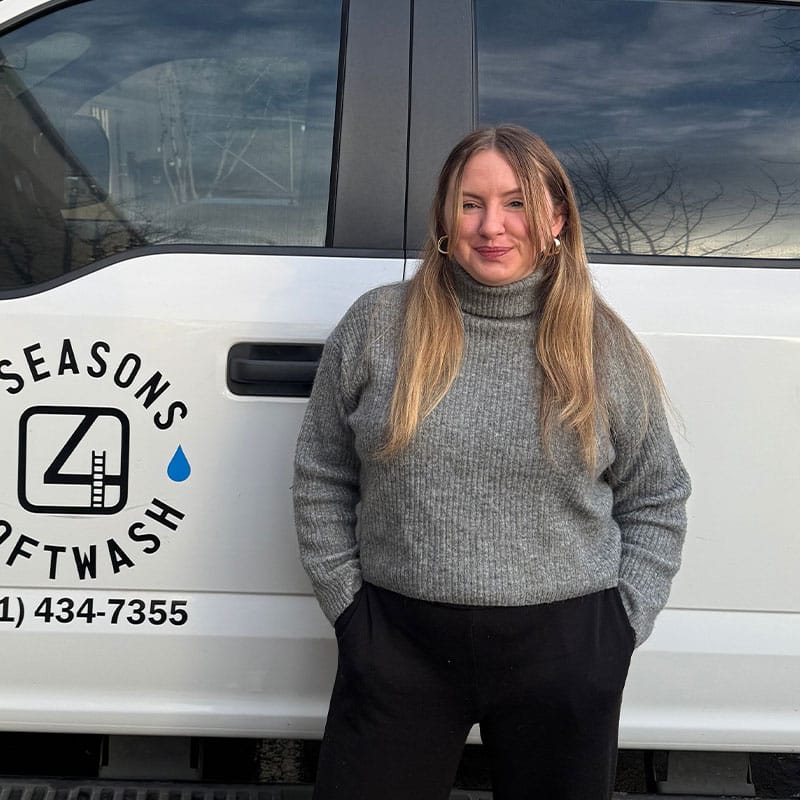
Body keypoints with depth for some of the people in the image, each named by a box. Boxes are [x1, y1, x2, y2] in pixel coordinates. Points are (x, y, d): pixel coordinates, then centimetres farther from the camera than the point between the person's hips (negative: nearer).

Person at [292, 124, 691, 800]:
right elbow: (321, 478, 5)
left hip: (563, 649, 1)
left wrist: (621, 624, 0)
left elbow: (657, 500, 8)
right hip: (399, 643, 0)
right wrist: (346, 602, 1)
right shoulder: (377, 325, -2)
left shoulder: (604, 346, 1)